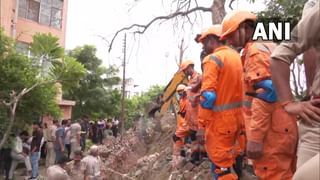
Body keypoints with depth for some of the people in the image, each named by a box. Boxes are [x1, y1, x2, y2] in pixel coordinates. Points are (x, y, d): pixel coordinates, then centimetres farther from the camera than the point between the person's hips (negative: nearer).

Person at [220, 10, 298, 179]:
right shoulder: (268, 46, 20)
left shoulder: (255, 51, -11)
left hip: (271, 131, -10)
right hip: (282, 128, 10)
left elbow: (264, 95, -21)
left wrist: (255, 137, -22)